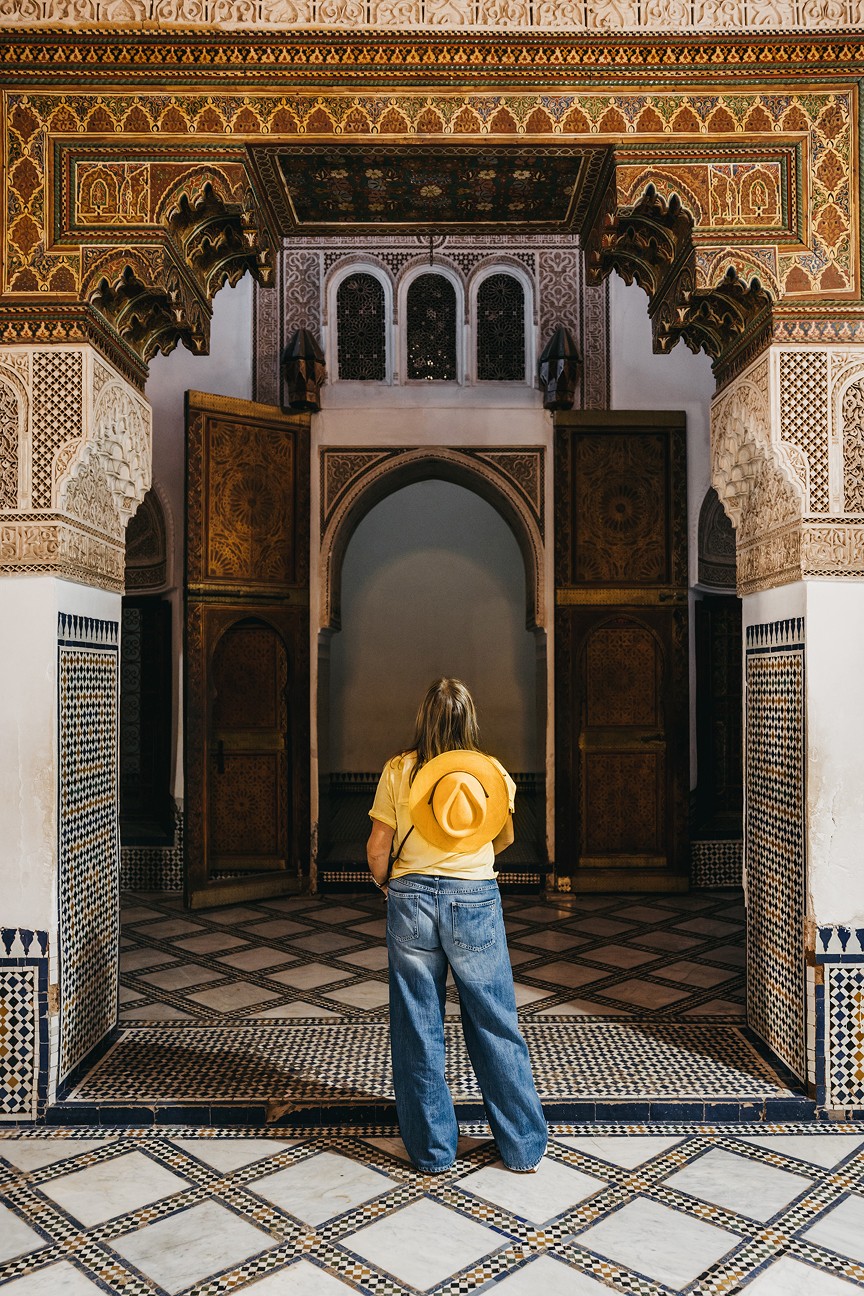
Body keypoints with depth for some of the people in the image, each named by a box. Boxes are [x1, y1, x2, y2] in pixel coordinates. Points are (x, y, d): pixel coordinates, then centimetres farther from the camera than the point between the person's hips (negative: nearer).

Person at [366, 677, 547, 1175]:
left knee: (419, 1028, 11)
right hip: (476, 899, 1)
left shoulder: (399, 770, -6)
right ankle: (524, 1146, 21)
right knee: (496, 1024, 11)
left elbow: (378, 846, -4)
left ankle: (432, 1150, 21)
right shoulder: (494, 772, -2)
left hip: (413, 897, -1)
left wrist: (385, 884, 16)